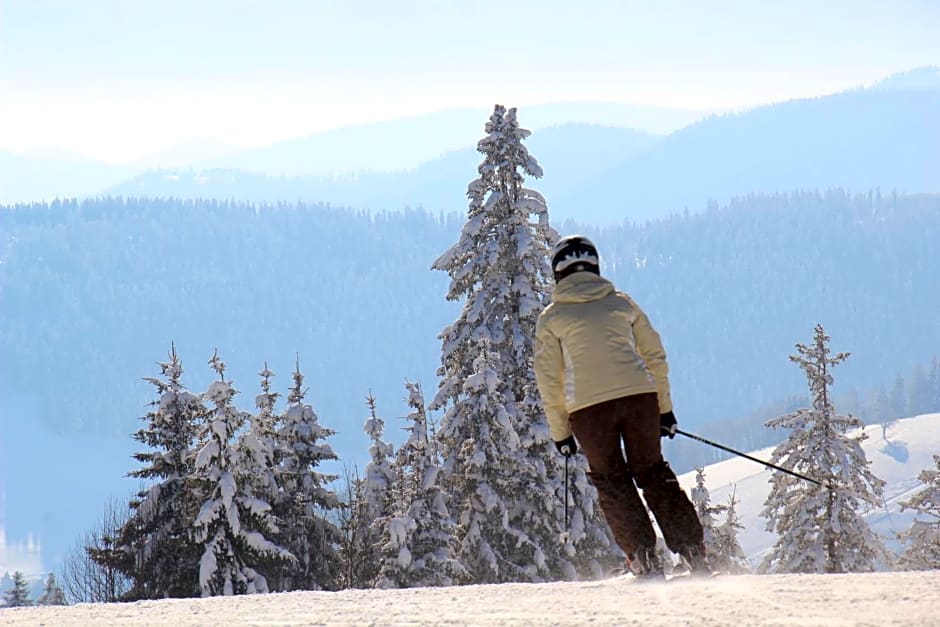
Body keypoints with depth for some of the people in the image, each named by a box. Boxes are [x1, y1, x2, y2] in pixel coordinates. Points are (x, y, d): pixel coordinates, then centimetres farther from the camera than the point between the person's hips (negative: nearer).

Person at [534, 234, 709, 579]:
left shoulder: (551, 317, 7)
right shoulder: (621, 302, 13)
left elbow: (549, 379, 6)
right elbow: (655, 356, 16)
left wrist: (560, 432, 12)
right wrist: (665, 409, 23)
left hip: (588, 407, -2)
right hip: (639, 396, 2)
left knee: (611, 482, 9)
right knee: (654, 473, 13)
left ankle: (644, 559, 0)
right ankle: (693, 552, 6)